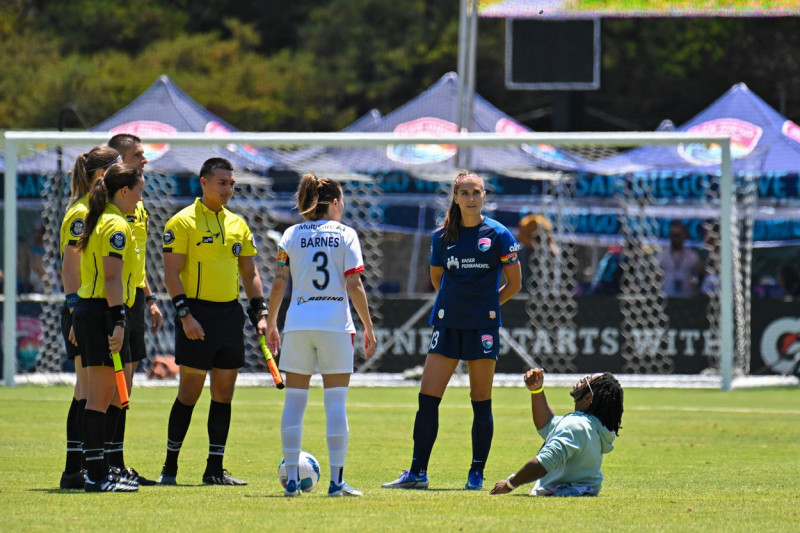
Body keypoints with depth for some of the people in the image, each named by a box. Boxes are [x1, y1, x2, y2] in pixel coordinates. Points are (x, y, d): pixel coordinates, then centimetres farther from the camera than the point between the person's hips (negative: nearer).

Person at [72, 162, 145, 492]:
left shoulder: (99, 221, 18)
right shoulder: (116, 226, -13)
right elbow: (113, 277, -20)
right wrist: (118, 321, -24)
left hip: (87, 309, 10)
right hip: (103, 313, -10)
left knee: (103, 396, 13)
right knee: (100, 396, -9)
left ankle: (98, 470, 16)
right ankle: (97, 475, -9)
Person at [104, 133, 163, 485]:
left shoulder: (136, 206, 18)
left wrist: (150, 299, 23)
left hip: (133, 300, 9)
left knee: (124, 383, 10)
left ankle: (116, 465, 13)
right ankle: (110, 464, -8)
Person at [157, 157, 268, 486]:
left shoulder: (237, 224, 14)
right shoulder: (183, 222, -6)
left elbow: (249, 273, 19)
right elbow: (171, 274, -10)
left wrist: (260, 313, 8)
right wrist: (185, 314, -18)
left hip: (230, 312, 6)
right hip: (198, 314, -6)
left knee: (224, 393, 5)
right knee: (190, 391, -5)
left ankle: (215, 469, 9)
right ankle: (170, 466, 4)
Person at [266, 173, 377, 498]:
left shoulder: (291, 235, 6)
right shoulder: (345, 235, 0)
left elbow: (278, 284, 3)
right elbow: (354, 285, -5)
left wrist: (271, 323, 13)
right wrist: (368, 327, 1)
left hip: (298, 324, 2)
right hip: (335, 323, -2)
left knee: (294, 401, 7)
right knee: (335, 404, 1)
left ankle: (292, 478, 4)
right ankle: (336, 480, -2)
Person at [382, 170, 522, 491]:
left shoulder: (498, 235, -2)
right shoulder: (442, 236, 6)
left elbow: (514, 284, 4)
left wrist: (485, 304, 5)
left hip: (483, 328, -3)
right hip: (447, 325, 3)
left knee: (481, 402, 2)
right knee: (427, 399, -3)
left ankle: (477, 474, 9)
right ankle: (417, 473, 1)